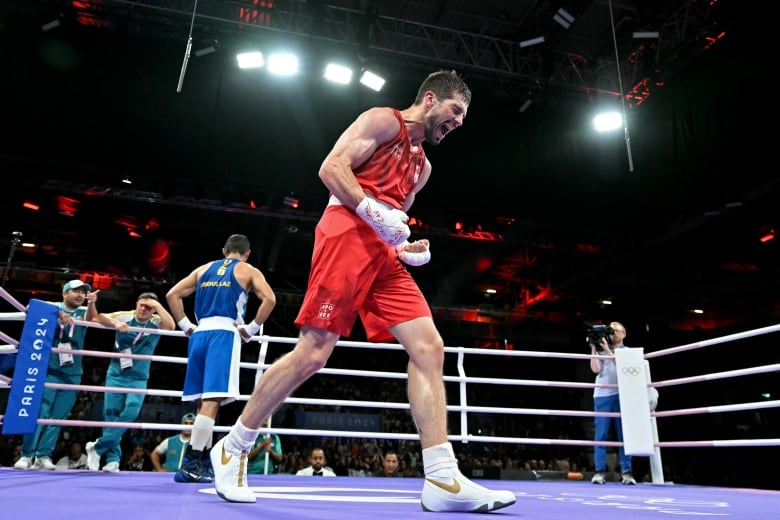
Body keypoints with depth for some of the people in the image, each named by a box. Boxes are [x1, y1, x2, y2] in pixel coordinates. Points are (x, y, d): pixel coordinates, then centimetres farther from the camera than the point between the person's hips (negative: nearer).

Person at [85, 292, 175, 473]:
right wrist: (115, 323, -26)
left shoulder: (156, 323, -3)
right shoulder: (124, 316, -3)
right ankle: (113, 458, 10)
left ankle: (97, 447, -1)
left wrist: (158, 305, -19)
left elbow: (171, 326, -23)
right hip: (116, 375, 0)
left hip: (138, 379, 0)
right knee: (111, 415, 0)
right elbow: (97, 318, -10)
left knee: (130, 413, -16)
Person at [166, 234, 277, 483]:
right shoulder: (249, 271, 9)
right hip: (224, 333, -5)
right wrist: (252, 329, -2)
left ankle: (203, 462, 15)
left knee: (203, 400, 11)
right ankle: (191, 463, -14)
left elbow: (172, 295, 16)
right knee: (212, 400, -9)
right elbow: (269, 299, -8)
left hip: (200, 333, 5)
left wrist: (186, 326, 15)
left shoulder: (203, 269, 22)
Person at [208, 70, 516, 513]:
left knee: (429, 347, -8)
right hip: (347, 234, -8)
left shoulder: (422, 166, 28)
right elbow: (332, 167, -7)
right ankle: (233, 448, 10)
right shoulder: (384, 120, 5)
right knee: (314, 353, -11)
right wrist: (375, 212, -18)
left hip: (382, 255, 8)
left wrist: (406, 251, 10)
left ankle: (443, 481, -9)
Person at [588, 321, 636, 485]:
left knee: (624, 434, -1)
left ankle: (626, 472, 2)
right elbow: (595, 369, 2)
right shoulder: (601, 349, 15)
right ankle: (600, 471, -1)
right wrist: (593, 348, -1)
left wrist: (607, 350, -8)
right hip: (602, 395, 1)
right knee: (601, 435, -2)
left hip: (621, 395, 0)